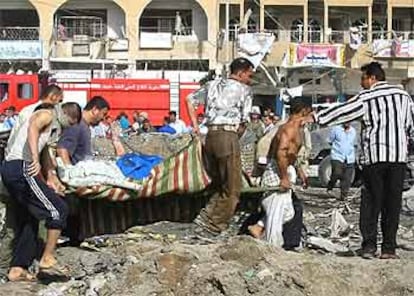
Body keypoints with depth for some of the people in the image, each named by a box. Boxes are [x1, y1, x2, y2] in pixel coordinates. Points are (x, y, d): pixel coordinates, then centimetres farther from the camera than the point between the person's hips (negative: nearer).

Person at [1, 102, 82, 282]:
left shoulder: (50, 124, 27)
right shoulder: (47, 114, -3)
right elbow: (33, 128, -24)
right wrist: (35, 159, -36)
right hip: (21, 168, -10)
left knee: (27, 220, 16)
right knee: (58, 210, -9)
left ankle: (17, 269, 15)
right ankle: (47, 260, -10)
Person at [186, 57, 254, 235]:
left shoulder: (213, 85, 20)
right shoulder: (244, 89, 3)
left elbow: (190, 99, 24)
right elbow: (244, 119, -1)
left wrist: (195, 125, 21)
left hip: (210, 135, 7)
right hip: (228, 136, -7)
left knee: (218, 185, 17)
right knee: (232, 188, 0)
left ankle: (207, 216, 2)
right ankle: (214, 225, -4)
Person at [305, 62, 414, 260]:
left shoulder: (366, 98, -1)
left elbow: (341, 112, 0)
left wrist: (315, 118, 8)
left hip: (374, 156, -2)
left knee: (371, 201, 5)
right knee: (393, 202, 5)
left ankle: (369, 245, 1)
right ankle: (389, 248, 4)